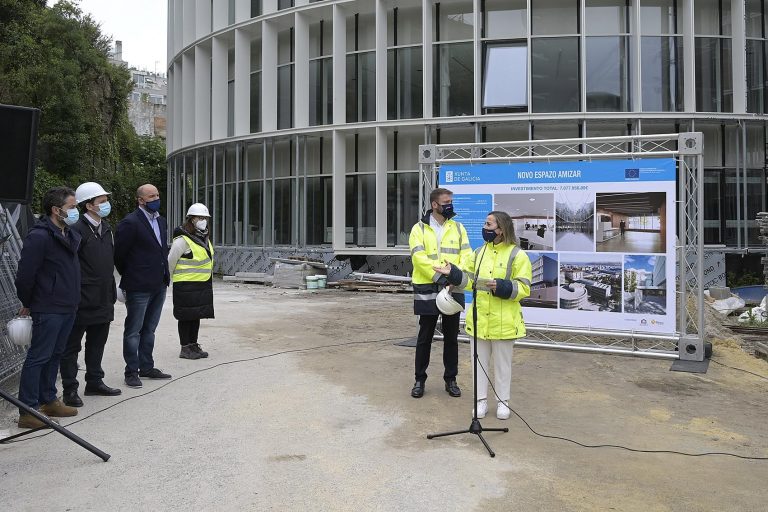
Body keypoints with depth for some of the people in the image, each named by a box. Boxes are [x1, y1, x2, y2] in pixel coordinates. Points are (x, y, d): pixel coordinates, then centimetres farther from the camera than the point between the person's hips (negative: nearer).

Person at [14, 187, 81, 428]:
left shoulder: (70, 235, 12)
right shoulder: (39, 236, -16)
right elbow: (25, 274, -16)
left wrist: (73, 300, 17)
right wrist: (28, 303, -4)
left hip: (67, 308, 9)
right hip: (48, 310, -9)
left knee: (54, 355, 17)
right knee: (38, 358, -2)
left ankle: (48, 401, 29)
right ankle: (28, 411, 5)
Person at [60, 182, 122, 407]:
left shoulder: (106, 229, 12)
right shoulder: (77, 230, -15)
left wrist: (111, 292, 17)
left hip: (103, 300, 8)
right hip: (82, 301, -8)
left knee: (98, 342, 17)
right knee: (72, 345, 4)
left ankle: (95, 381, 30)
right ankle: (70, 389, 12)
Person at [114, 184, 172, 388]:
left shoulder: (161, 221, 12)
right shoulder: (130, 222, -14)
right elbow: (119, 253, -11)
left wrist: (164, 276, 13)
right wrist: (129, 277, 1)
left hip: (159, 285, 8)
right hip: (139, 287, -8)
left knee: (149, 329, 16)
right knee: (133, 331, 3)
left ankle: (146, 367, 27)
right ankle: (131, 372, 12)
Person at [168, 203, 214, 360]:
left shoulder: (205, 239, 13)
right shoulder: (182, 240, -14)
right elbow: (170, 263, -10)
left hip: (203, 285, 8)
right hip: (186, 286, -8)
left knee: (196, 316, 14)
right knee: (186, 317, 1)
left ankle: (194, 345, 23)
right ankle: (185, 348, 9)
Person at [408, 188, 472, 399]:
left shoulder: (458, 228, 8)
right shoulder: (419, 228, -2)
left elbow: (467, 256, -1)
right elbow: (419, 257, -14)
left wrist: (458, 275, -19)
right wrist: (439, 277, -23)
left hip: (453, 290, 3)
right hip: (428, 290, -3)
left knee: (451, 337, 11)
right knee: (425, 337, 6)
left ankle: (450, 379, 24)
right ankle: (420, 379, 20)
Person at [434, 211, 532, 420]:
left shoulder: (517, 255, -8)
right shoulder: (479, 252, 8)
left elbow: (523, 288, -11)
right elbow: (470, 280, 12)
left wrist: (502, 287, -25)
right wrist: (453, 273, -2)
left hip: (503, 322, -4)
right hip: (479, 319, 5)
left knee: (502, 363, 9)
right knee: (480, 361, 12)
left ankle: (503, 402, 24)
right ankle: (481, 400, 24)